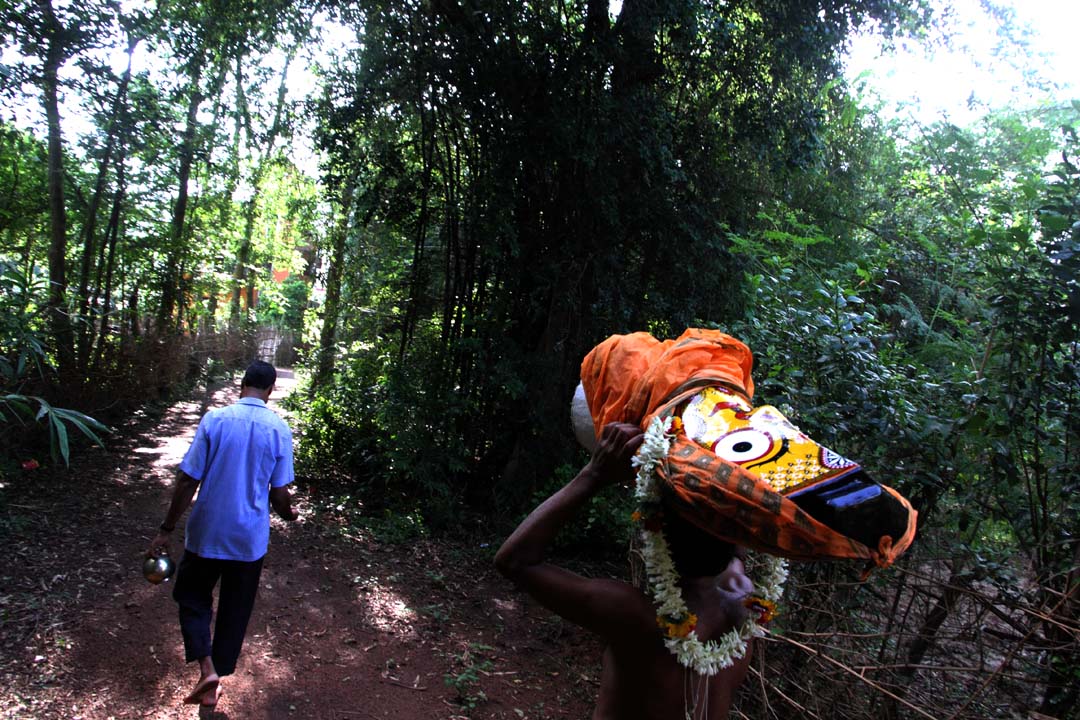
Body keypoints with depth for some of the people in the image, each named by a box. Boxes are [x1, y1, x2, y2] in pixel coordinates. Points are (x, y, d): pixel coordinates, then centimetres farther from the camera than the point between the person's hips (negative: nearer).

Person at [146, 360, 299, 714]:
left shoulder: (215, 419, -11)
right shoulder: (280, 429, -8)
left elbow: (187, 480, -10)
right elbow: (279, 493, -3)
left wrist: (166, 530, 0)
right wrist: (289, 513, 19)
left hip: (207, 533, -1)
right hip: (250, 538, 1)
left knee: (192, 596, 20)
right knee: (235, 611, 18)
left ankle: (206, 668, 4)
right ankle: (216, 680, 30)